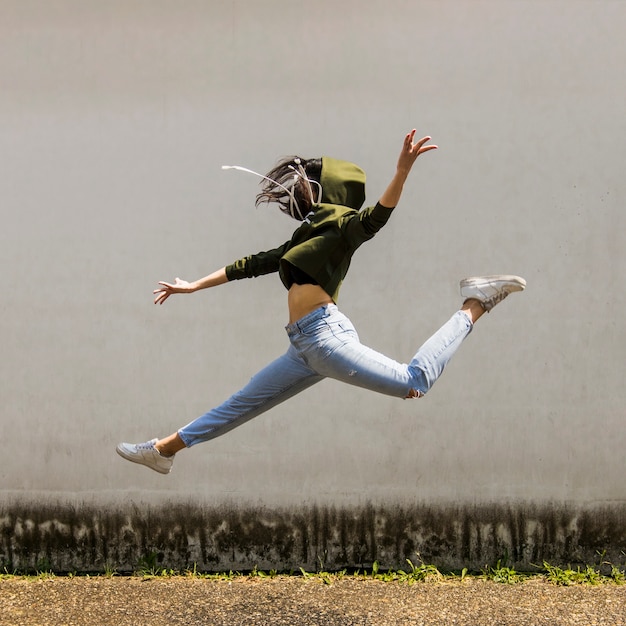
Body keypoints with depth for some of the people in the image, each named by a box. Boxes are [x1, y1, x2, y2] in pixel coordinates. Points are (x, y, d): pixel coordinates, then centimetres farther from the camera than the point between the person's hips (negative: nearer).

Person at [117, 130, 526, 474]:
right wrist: (195, 286, 35)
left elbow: (376, 217, -21)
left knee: (415, 383, -15)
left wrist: (402, 172, -39)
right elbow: (255, 264, 30)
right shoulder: (308, 235, 24)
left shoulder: (341, 224, 1)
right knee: (241, 405, 16)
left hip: (325, 334, -8)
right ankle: (164, 449, 25)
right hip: (306, 345, 8)